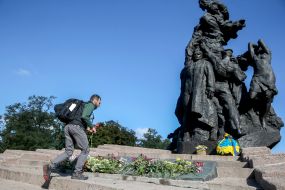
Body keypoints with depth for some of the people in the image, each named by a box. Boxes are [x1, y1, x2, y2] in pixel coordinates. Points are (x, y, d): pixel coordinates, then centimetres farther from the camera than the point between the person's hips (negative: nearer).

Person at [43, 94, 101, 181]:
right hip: (76, 127, -8)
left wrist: (86, 127, 25)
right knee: (85, 150, 4)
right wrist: (92, 126, -1)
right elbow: (84, 116, -12)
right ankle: (77, 173, 2)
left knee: (68, 152, 8)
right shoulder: (90, 105, 5)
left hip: (68, 126, 8)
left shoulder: (83, 105, 33)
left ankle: (50, 167, -7)